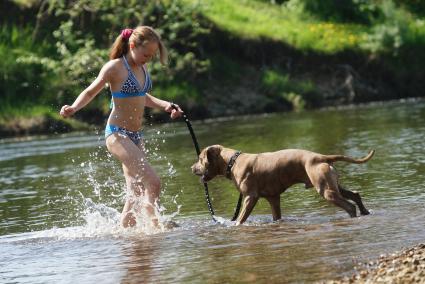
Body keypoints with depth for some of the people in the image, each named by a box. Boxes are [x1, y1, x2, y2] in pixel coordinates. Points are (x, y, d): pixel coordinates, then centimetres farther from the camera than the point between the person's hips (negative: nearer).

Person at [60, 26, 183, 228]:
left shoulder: (142, 67, 10)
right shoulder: (115, 67, -11)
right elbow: (90, 92, -6)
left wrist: (165, 105, 17)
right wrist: (73, 108, -23)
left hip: (135, 136, 8)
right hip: (117, 134, -8)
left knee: (136, 195, 8)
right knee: (153, 182, -20)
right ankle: (155, 225, -17)